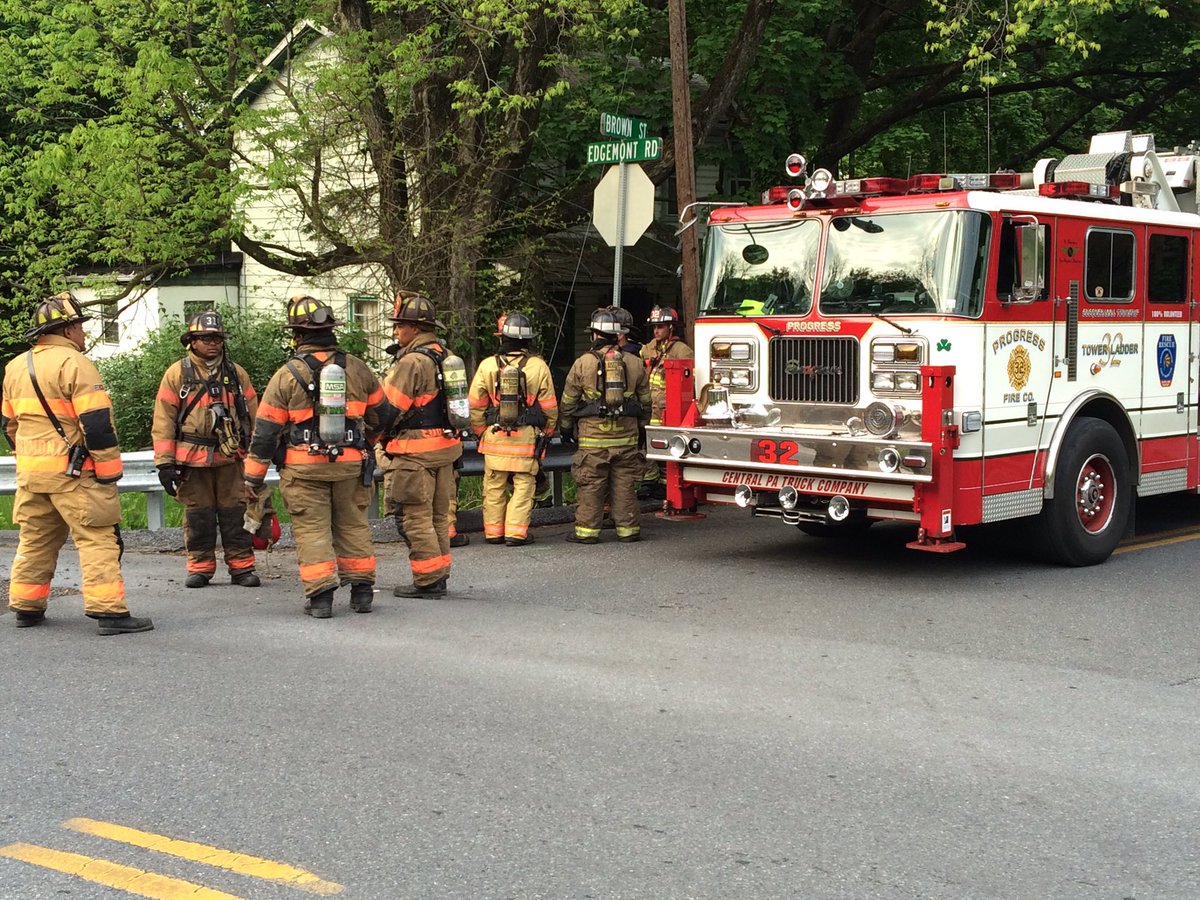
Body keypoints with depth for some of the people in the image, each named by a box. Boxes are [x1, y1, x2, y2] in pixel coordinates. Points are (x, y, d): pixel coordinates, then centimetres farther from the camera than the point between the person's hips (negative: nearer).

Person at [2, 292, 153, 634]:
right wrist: (109, 471, -13)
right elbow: (96, 423, -17)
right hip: (72, 471, -8)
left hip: (30, 471, 8)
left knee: (34, 539, 18)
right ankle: (109, 612, -11)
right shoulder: (74, 364, -12)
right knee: (98, 538, -6)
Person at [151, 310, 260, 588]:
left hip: (230, 459, 1)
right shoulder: (177, 374, 2)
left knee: (235, 514, 2)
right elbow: (163, 421, 0)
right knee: (198, 516, 5)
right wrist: (165, 462, -5)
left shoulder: (236, 373, 10)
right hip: (192, 459, -1)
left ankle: (241, 567, 10)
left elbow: (253, 415, 14)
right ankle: (199, 568, 16)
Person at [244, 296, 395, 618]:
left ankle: (320, 595, -2)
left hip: (304, 467, -3)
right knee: (353, 525, 13)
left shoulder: (287, 374, -5)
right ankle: (362, 591, 15)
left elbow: (266, 429, -4)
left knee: (311, 529, 2)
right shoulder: (356, 368, 4)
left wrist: (254, 475, 3)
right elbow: (382, 413, 16)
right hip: (351, 463, 3)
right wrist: (366, 440, 36)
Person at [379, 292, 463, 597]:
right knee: (439, 515, 15)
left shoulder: (412, 361, -16)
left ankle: (427, 581, 0)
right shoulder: (446, 356, 13)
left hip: (416, 450, -9)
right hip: (446, 446, 9)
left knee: (417, 517, -3)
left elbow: (390, 409, -16)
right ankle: (439, 576, 22)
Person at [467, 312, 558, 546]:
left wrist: (480, 432, 15)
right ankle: (516, 532, 0)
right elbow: (549, 406, 1)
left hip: (494, 436, 1)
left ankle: (493, 531, 16)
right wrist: (547, 433, 15)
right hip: (527, 438, -1)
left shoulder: (487, 365, -1)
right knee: (523, 484, 4)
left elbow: (475, 405, 2)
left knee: (494, 486, 11)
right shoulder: (538, 366, -3)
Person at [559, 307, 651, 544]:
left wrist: (565, 428, 15)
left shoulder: (583, 363, -3)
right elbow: (645, 401, 13)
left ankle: (587, 530, 4)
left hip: (593, 436, -3)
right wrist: (641, 427, 24)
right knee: (625, 484, 7)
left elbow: (568, 402, 3)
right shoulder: (634, 363, 6)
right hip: (626, 436, 3)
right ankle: (628, 529, 11)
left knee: (590, 485, 2)